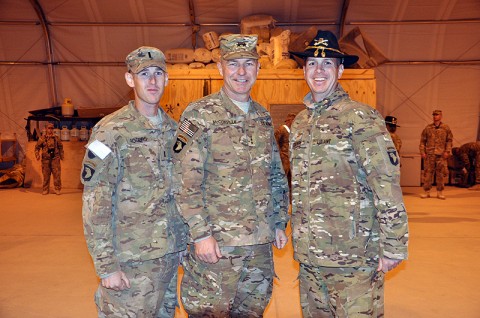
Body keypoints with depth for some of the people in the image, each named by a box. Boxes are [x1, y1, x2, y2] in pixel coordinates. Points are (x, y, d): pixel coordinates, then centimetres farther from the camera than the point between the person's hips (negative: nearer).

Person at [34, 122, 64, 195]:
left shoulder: (56, 138, 10)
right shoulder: (42, 138, 4)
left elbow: (60, 147, 18)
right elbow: (37, 147, 6)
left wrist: (62, 155, 12)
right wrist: (37, 155, -7)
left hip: (55, 158, 1)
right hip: (46, 159, 0)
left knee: (57, 174, -4)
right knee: (46, 175, 5)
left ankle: (57, 189, 3)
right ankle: (45, 189, 15)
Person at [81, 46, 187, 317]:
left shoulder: (173, 129, 7)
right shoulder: (111, 132, -12)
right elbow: (95, 205, -13)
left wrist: (184, 244, 12)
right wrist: (106, 266, -14)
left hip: (170, 254, 6)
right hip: (131, 260, -6)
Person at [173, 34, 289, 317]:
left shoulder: (263, 117, 11)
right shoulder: (200, 114, -8)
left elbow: (277, 177, 16)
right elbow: (186, 182, -13)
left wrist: (279, 223, 12)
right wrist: (200, 233, -16)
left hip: (261, 241, 6)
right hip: (216, 241, -5)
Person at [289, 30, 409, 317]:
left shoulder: (359, 116, -9)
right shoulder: (300, 121, 11)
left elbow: (387, 181, -13)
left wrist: (393, 246, -13)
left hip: (354, 253, -6)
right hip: (309, 252, 7)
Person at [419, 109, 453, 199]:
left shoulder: (446, 128, 8)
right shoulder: (428, 128, 9)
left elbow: (449, 140, 7)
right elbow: (422, 140, 8)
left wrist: (447, 151, -3)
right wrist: (422, 152, 0)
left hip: (441, 155, 0)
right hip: (429, 154, 0)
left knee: (441, 173, 2)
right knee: (427, 173, 0)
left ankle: (440, 192, 11)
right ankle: (426, 191, 8)